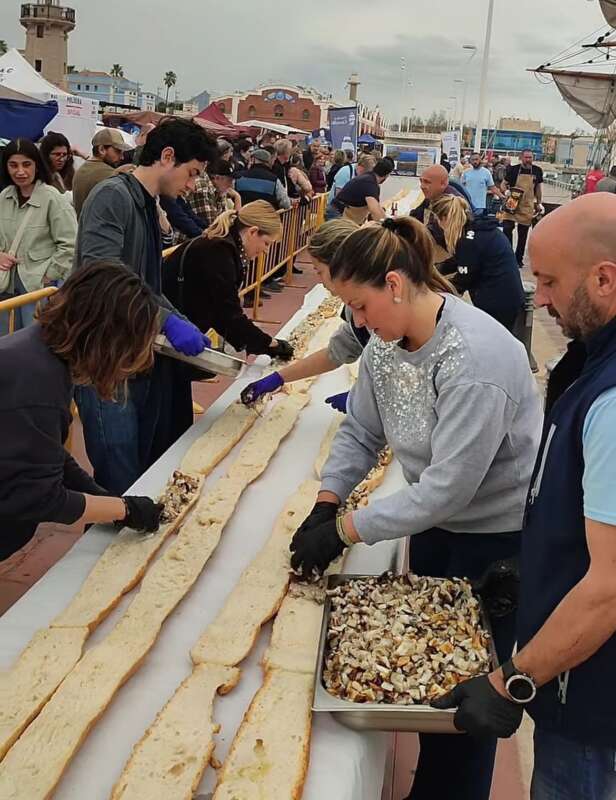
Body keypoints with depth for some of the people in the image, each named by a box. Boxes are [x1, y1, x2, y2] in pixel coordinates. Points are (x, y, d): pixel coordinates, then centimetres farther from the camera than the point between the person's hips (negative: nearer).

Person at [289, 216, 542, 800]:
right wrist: (325, 505, -12)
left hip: (499, 534, -8)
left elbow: (447, 487, -31)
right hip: (436, 520, 8)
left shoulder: (475, 358, -31)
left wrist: (343, 529, -27)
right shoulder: (387, 341, -5)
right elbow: (359, 431, 2)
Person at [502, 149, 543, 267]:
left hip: (527, 207, 2)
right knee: (507, 228, -14)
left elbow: (538, 188, 15)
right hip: (512, 205, -2)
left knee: (523, 233, 7)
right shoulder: (513, 169, -2)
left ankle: (519, 258, 17)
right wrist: (506, 191, -13)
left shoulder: (537, 171, 5)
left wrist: (539, 203, 15)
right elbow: (504, 184, 7)